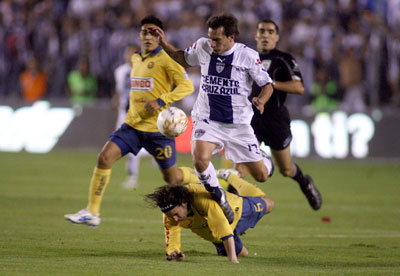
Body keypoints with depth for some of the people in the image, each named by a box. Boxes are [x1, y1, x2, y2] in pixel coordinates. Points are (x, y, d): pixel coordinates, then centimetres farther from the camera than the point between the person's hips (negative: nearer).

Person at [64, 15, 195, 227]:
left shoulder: (166, 59, -10)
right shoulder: (135, 59, 13)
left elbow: (186, 86, -16)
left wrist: (160, 102, -26)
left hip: (158, 129, -6)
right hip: (133, 125, 6)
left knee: (172, 178, 5)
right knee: (104, 157, -15)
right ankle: (92, 212, -13)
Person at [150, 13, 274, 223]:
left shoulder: (248, 56, -11)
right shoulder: (202, 47, -2)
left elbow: (267, 85, -3)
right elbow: (184, 59, 19)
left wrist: (261, 100, -24)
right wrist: (164, 44, 5)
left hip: (239, 124, -1)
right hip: (207, 120, 1)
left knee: (261, 176, 3)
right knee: (200, 159, -30)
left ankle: (266, 162, 43)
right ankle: (219, 200, -5)